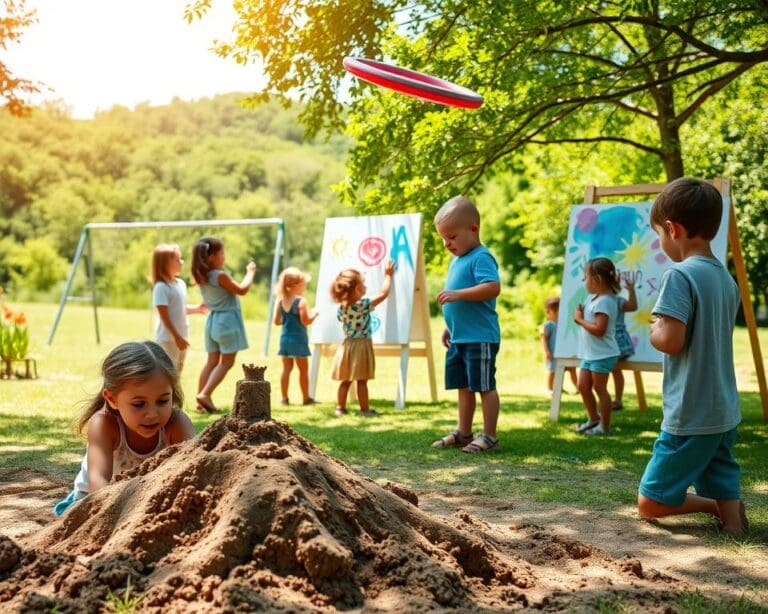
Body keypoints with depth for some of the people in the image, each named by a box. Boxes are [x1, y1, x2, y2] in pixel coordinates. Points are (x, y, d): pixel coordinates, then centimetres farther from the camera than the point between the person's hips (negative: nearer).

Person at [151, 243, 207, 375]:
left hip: (181, 336, 9)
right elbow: (164, 317, -19)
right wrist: (176, 337, -21)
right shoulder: (161, 287, -18)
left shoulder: (181, 283, 8)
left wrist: (197, 308, 5)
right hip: (168, 339, -9)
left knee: (177, 371, 17)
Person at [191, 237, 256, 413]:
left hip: (213, 319, 8)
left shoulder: (201, 276, 5)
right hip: (227, 319, -8)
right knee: (226, 362, -1)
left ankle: (201, 401, 10)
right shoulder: (221, 275, -19)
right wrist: (250, 272, 3)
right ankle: (205, 394, -12)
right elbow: (241, 290, -11)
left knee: (212, 361, 12)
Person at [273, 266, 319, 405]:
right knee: (303, 369, 5)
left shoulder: (280, 300, 4)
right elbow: (306, 321, -18)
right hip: (298, 338, -6)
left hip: (285, 337, 6)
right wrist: (314, 314, -1)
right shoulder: (301, 301, -15)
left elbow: (277, 321, 7)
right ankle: (306, 398, 12)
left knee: (287, 368, 11)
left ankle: (284, 398, 11)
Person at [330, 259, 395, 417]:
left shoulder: (341, 308, -1)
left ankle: (340, 408, 16)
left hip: (347, 345, 6)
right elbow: (383, 293, -11)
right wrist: (388, 275, 3)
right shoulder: (363, 305, -16)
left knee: (345, 380, 13)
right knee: (362, 380, 0)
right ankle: (365, 409, 5)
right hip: (362, 344, -6)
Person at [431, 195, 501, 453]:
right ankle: (463, 432, 25)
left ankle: (489, 436, 5)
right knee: (463, 386, 16)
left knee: (484, 386, -2)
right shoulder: (456, 260, 16)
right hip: (459, 337, 10)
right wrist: (449, 326, 23)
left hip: (480, 337, -10)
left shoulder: (481, 257, -14)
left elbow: (493, 287, -28)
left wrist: (457, 294, -30)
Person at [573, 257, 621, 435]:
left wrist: (580, 320, -17)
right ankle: (593, 419, 28)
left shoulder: (604, 301, -19)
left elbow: (599, 329, -27)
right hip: (589, 353, 9)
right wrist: (580, 315, -4)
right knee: (583, 386, 13)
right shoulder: (593, 297, 11)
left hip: (602, 355, -9)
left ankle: (604, 426, 10)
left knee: (600, 389, 0)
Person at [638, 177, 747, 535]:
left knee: (650, 504, 4)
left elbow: (671, 341, -24)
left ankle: (716, 505, -1)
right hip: (725, 412, 8)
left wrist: (653, 332, -3)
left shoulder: (680, 276, -17)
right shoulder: (727, 279, 8)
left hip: (690, 418, -8)